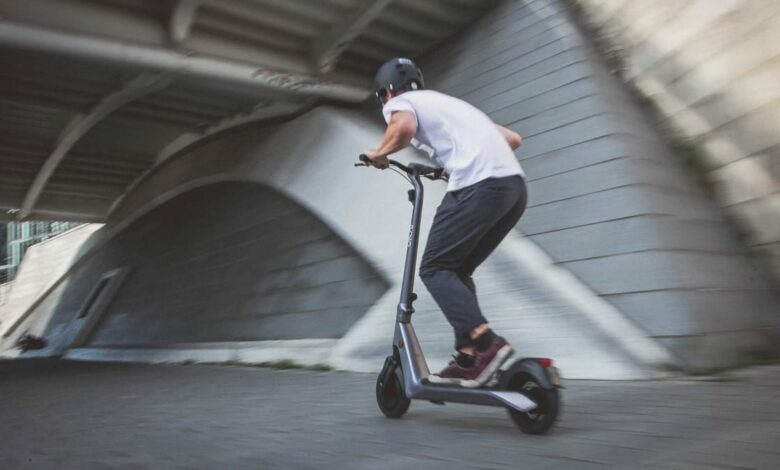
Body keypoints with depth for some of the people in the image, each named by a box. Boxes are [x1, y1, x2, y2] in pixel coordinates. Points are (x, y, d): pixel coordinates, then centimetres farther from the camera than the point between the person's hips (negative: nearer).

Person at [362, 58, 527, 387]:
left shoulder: (399, 102, 13)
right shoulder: (448, 103, 34)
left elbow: (404, 127, -15)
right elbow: (513, 138, 33)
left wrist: (379, 153, 5)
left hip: (478, 186, -8)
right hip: (515, 185, 8)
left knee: (435, 269, 1)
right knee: (458, 270, 15)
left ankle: (485, 343, -14)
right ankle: (468, 357, 9)